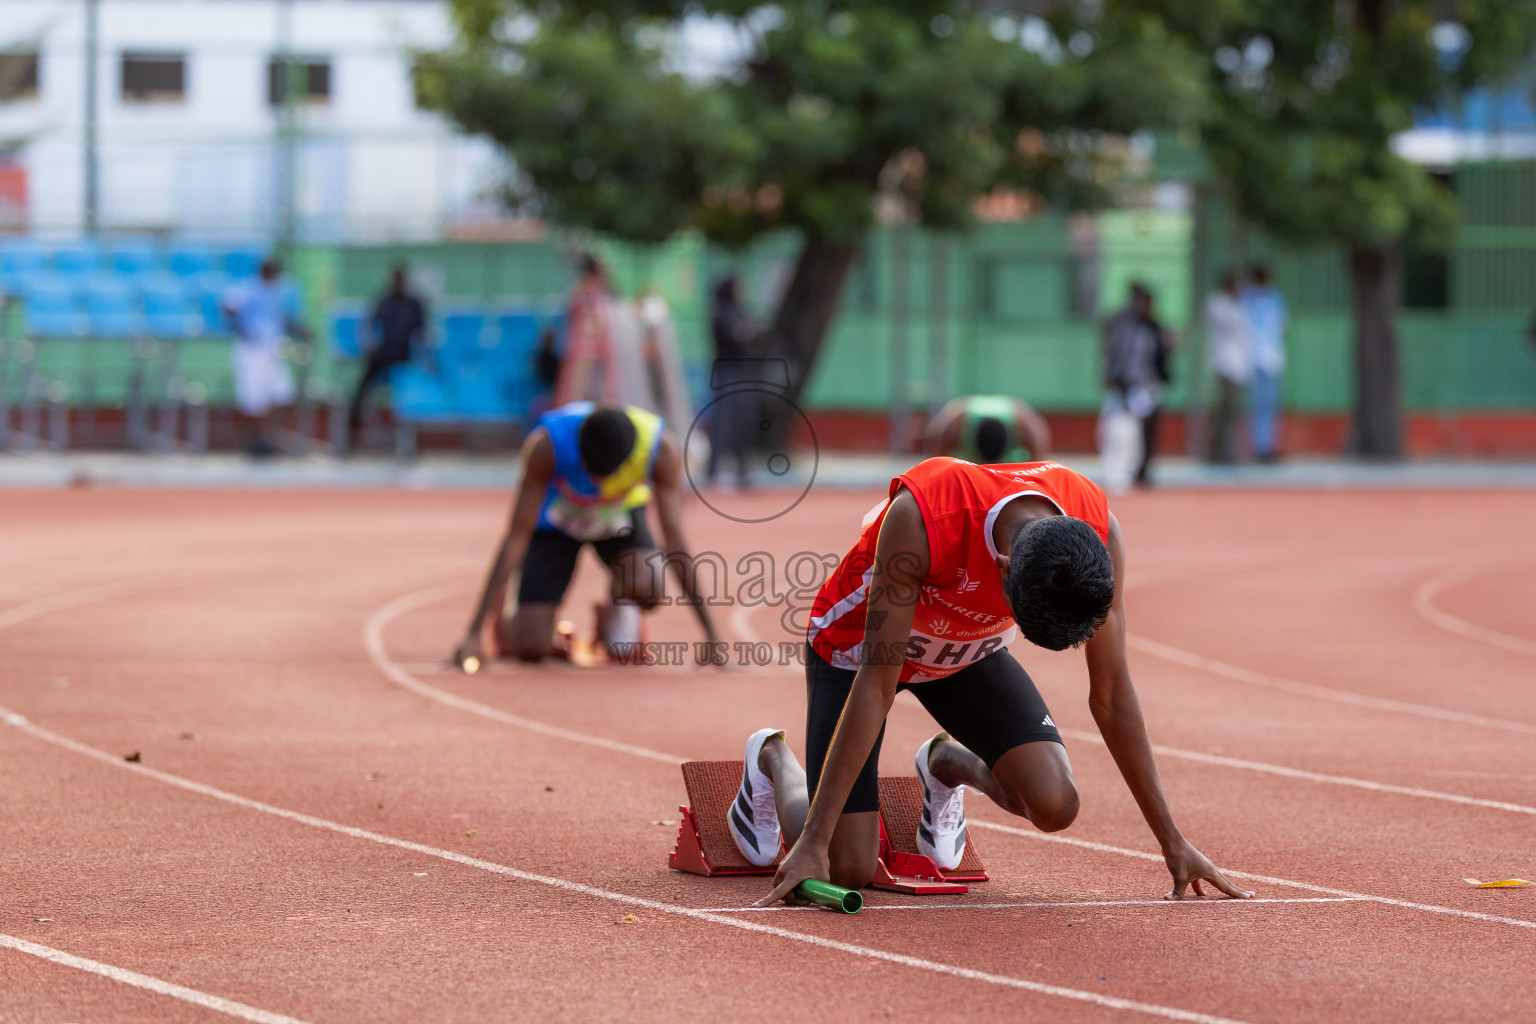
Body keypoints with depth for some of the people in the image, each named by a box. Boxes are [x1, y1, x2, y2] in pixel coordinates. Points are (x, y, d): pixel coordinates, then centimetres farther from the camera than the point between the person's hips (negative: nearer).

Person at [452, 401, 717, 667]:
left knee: (646, 588, -32)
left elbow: (675, 538, -26)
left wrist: (711, 637, -26)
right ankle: (504, 624, 21)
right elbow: (517, 537, -32)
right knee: (531, 648, -17)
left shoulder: (662, 451, -32)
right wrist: (475, 633, -34)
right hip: (555, 522, -1)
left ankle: (616, 612, 5)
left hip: (620, 517, 1)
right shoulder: (545, 446, -36)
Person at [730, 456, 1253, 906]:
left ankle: (949, 764, 17)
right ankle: (772, 759, 20)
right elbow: (876, 684, -36)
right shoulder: (919, 518, -42)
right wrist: (812, 843, -36)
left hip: (968, 653, 4)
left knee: (1054, 806, -17)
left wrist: (1172, 841, -11)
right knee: (847, 869, -12)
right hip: (858, 640, -4)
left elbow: (1112, 694, -16)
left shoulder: (1097, 537, -30)